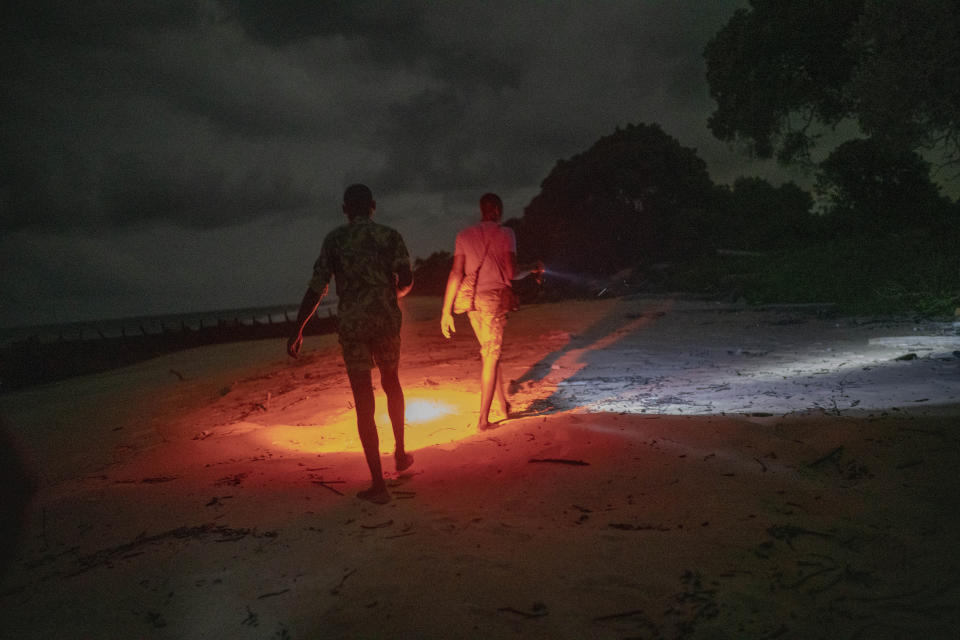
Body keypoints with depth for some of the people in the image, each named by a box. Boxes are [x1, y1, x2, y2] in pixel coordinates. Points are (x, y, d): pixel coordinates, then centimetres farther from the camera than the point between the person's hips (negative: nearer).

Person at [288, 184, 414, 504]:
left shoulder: (334, 239, 3)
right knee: (391, 382, 27)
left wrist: (298, 330, 3)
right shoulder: (390, 236, 4)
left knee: (364, 401, 2)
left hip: (351, 325, -1)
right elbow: (406, 280, -5)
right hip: (387, 321, 1)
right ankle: (400, 453, 32)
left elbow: (317, 287, -2)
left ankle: (378, 483, 2)